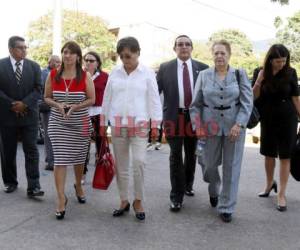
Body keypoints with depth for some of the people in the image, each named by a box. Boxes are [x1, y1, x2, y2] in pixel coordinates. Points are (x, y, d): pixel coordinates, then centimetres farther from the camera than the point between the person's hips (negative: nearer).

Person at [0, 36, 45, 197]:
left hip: (29, 115, 0)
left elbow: (38, 89, 0)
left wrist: (24, 104, -13)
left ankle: (33, 187, -2)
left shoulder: (34, 66, 5)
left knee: (31, 151, -3)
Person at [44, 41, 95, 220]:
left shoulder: (85, 76, -5)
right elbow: (47, 97, 6)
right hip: (58, 124, 0)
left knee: (79, 158, 14)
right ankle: (61, 198, 3)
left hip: (80, 124, 0)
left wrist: (75, 107, -17)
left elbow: (92, 99, -3)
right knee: (60, 159, -5)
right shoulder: (53, 75, 0)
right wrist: (58, 105, -14)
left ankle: (78, 186, 40)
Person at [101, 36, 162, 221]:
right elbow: (107, 99, 9)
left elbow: (154, 100, -2)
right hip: (117, 124, 3)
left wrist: (156, 124, -6)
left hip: (139, 125, -3)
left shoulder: (148, 74, -2)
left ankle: (139, 201, 10)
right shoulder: (114, 73, 5)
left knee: (139, 162, -11)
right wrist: (103, 123, 9)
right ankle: (124, 201, 23)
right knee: (121, 166, 9)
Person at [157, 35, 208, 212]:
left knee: (191, 154, 15)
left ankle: (188, 185, 37)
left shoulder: (203, 68, 4)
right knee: (176, 156, -2)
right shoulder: (165, 68, 2)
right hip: (174, 116, -2)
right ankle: (177, 196, 7)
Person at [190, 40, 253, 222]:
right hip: (211, 126, 1)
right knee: (210, 164, 10)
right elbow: (196, 104, 5)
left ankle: (227, 207, 18)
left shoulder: (240, 74, 1)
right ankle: (214, 190, 44)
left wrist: (239, 124, -14)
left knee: (231, 167, 3)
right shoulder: (204, 75, 3)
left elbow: (247, 102, -3)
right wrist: (197, 126, -3)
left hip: (234, 126, -1)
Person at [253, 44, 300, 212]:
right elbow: (254, 97, 0)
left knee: (285, 156, 1)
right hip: (268, 119, 2)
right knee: (269, 154, 14)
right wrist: (258, 82, -17)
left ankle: (282, 194, 9)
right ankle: (270, 183, 37)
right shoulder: (260, 72, -3)